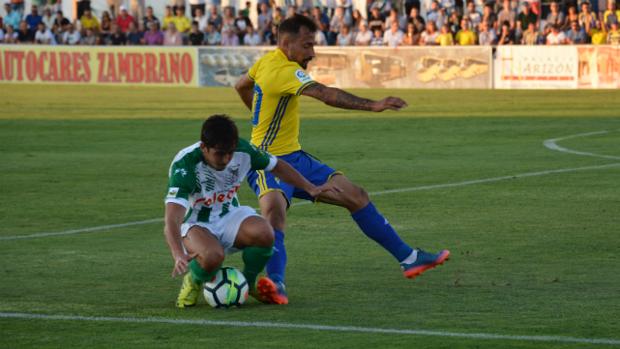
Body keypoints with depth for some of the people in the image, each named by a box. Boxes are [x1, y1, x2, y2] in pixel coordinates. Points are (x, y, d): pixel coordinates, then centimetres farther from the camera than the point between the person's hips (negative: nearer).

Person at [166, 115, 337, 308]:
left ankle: (249, 282, 2)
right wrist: (179, 256, -57)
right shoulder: (184, 165, -30)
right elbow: (171, 221, -40)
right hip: (196, 224, -4)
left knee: (264, 233, -29)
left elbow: (277, 166, 8)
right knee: (213, 256, -39)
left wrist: (310, 188, 5)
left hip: (229, 215, 4)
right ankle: (193, 281, -1)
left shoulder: (242, 150, -16)